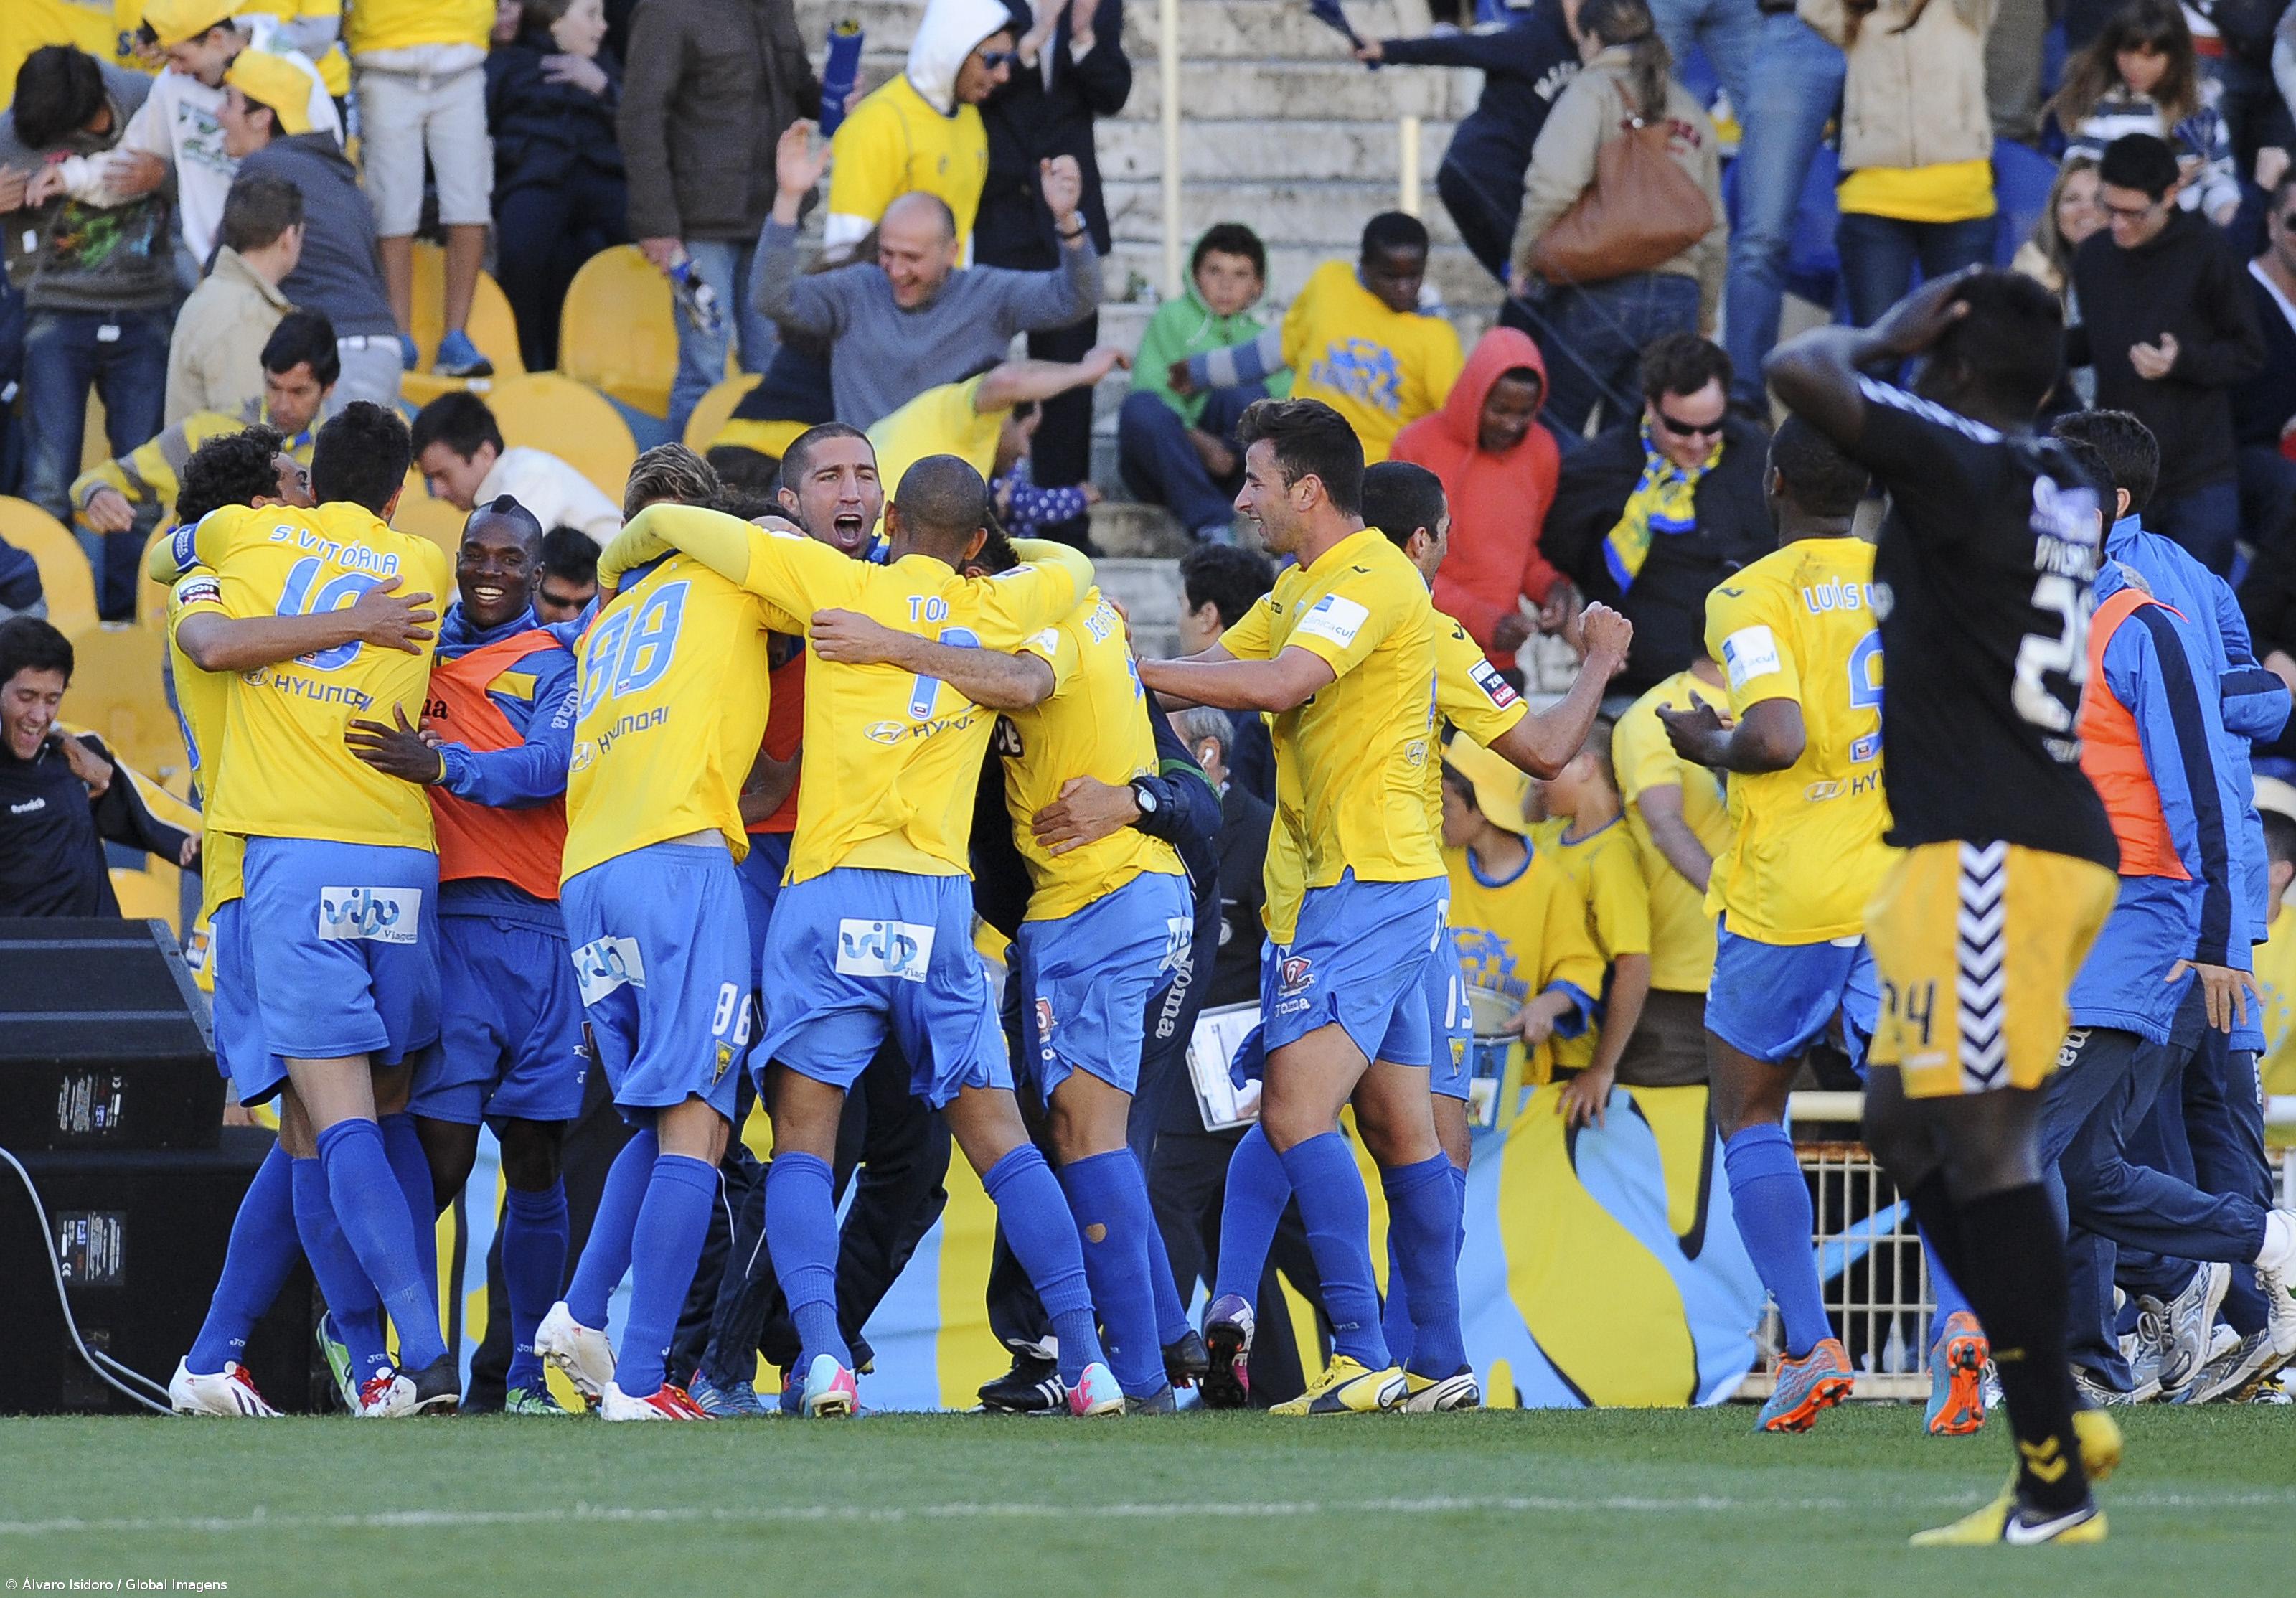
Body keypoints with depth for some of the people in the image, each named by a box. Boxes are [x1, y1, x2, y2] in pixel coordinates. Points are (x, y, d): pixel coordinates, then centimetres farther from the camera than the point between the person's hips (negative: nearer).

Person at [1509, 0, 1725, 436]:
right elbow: (1714, 227, 20)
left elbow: (1554, 184, -16)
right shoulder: (1690, 110, 18)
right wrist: (1702, 321, 27)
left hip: (1601, 295, -5)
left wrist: (1524, 262, -4)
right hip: (1678, 297, 5)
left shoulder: (1594, 90, 0)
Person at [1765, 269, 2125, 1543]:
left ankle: (2056, 1488, -12)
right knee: (1904, 1126, 17)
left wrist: (1884, 339, 0)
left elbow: (1798, 375, -18)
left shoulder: (1958, 460, -11)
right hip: (2048, 838, 10)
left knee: (1981, 1142, -10)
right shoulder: (2063, 492, 15)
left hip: (1990, 853, -10)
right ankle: (2058, 1421, 15)